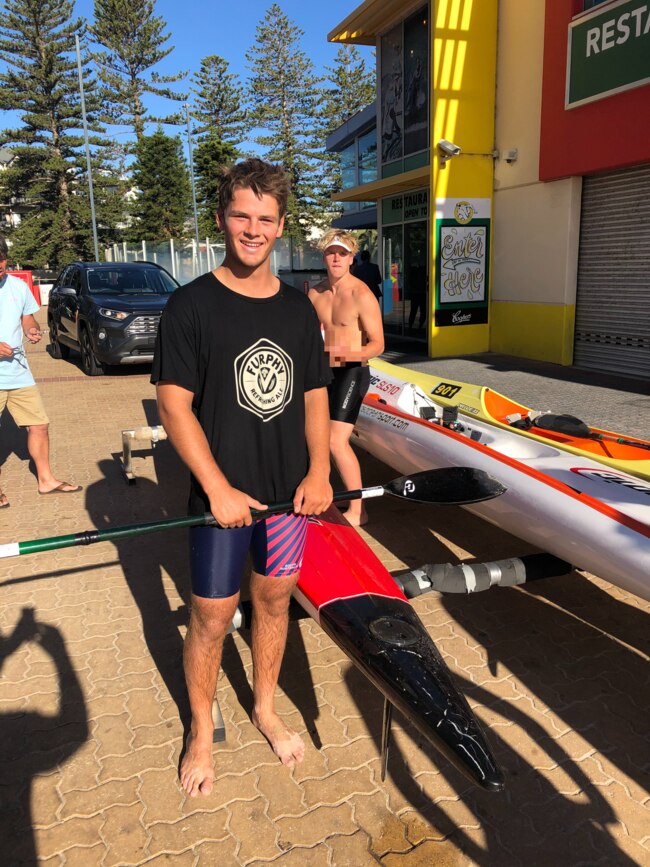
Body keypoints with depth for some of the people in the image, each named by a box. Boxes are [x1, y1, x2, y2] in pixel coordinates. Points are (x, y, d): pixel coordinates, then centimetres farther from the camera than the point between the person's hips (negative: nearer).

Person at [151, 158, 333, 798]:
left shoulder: (298, 308, 5)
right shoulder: (191, 305, -8)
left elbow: (315, 395, 10)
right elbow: (174, 405, -11)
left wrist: (318, 471, -3)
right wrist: (219, 489, -16)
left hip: (289, 493, 4)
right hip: (223, 495, -4)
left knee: (274, 599, 17)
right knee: (211, 617, 7)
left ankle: (265, 709, 40)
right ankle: (201, 731, 32)